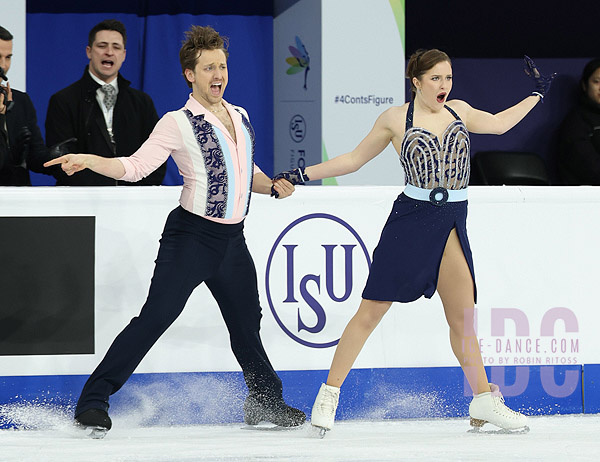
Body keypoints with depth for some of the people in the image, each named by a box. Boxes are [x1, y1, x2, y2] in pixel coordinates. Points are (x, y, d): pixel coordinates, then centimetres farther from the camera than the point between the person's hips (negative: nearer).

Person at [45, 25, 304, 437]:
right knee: (155, 317, -15)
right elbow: (135, 166, -14)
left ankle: (266, 403, 35)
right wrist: (87, 160, -29)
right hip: (191, 237, -6)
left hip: (233, 241, 6)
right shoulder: (179, 123, -7)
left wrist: (273, 185, 6)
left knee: (247, 326, 16)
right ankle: (93, 402, -14)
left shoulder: (241, 118, 13)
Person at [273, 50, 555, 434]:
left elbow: (499, 124, 31)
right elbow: (355, 159, 10)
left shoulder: (459, 111, 13)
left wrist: (538, 93, 34)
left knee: (463, 316, -1)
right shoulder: (396, 119, 2)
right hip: (411, 219, -3)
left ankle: (484, 401, 7)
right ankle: (329, 395, 5)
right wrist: (303, 175, 7)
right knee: (372, 311, -3)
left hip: (452, 224, 3)